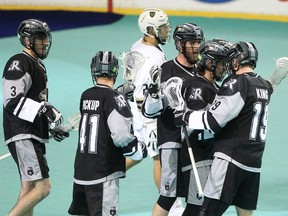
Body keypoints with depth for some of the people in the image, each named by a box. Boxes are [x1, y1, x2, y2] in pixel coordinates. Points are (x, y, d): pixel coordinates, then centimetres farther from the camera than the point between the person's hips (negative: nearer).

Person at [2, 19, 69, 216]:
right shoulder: (19, 64, -12)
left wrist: (52, 126, 23)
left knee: (29, 188, 11)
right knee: (43, 187, -15)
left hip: (35, 136, 11)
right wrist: (43, 109, -29)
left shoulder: (38, 65, 20)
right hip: (22, 136, -11)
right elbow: (12, 101, -22)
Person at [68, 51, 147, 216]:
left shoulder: (86, 96, 7)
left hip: (81, 170, 7)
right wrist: (139, 149, -3)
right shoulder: (114, 98, -13)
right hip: (104, 173, -7)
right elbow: (121, 135, -21)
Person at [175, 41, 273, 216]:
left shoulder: (236, 84, -13)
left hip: (231, 160, -8)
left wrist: (184, 117, -3)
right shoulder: (264, 86, 10)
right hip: (254, 162, 8)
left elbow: (213, 120, -15)